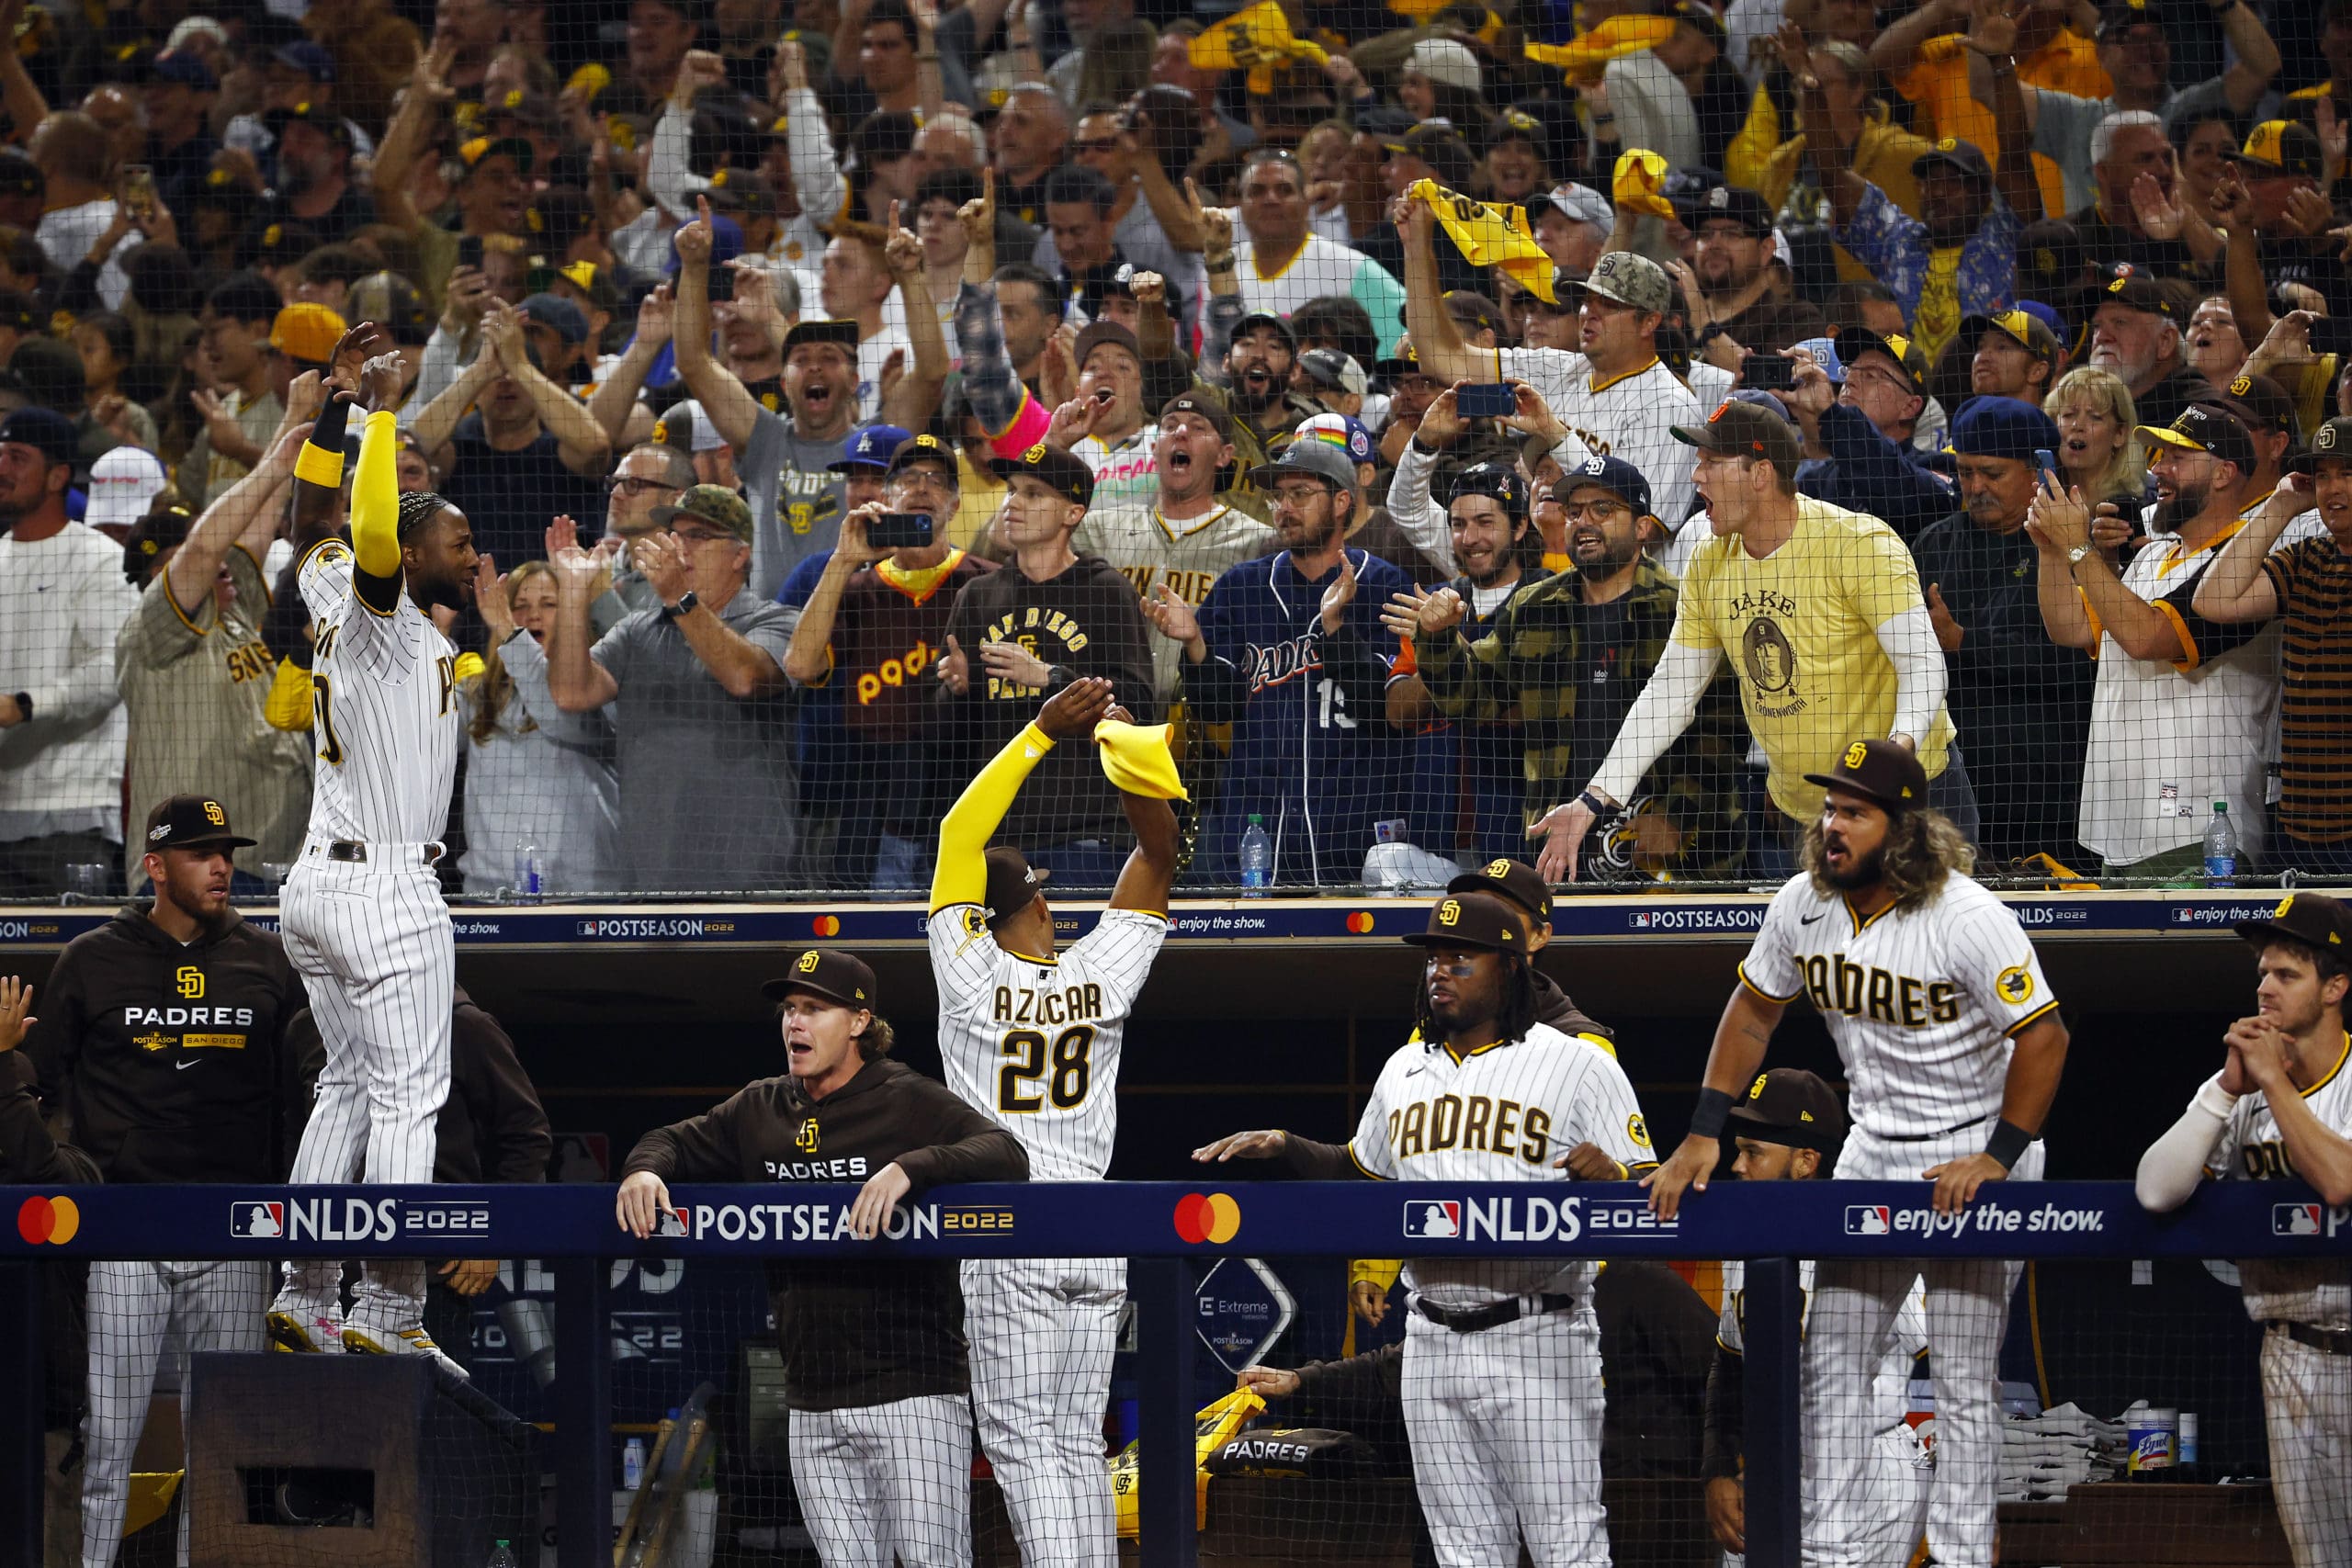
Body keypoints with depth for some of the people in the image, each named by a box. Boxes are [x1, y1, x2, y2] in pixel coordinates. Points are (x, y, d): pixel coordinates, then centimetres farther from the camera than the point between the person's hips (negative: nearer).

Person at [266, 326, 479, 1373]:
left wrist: (339, 402, 21)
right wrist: (382, 411, -26)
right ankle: (387, 1315, -14)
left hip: (316, 885, 9)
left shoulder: (335, 600, 11)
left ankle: (304, 1299, 12)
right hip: (386, 889, -9)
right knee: (407, 1098, -8)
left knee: (347, 1088, 14)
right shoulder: (384, 618, -12)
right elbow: (371, 531, -31)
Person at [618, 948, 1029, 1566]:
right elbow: (677, 1142, 25)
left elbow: (1009, 1157, -16)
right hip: (813, 1405, 6)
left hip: (913, 1394, -6)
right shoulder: (761, 1110, 14)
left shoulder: (909, 1103, -4)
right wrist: (646, 1169, 0)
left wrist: (910, 1166, -31)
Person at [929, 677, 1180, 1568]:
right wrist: (1120, 745, -3)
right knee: (1078, 1444, 9)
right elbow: (1160, 854, 7)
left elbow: (958, 836, -2)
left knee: (1024, 1444, -5)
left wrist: (1042, 734, -1)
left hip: (1008, 1244, -4)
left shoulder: (972, 982, -8)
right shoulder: (1100, 975, -1)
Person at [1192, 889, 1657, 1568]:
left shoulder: (1579, 1065, -3)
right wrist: (1286, 1147, 13)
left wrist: (1607, 1176, -28)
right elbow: (1362, 1171, 29)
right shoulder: (1405, 1071, 15)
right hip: (1433, 1343, 6)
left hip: (1537, 1340, -6)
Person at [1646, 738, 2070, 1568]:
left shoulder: (1970, 918, -22)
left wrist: (1999, 1158, -24)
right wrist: (1704, 1135, 3)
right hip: (1871, 1149, 6)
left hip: (1976, 1154, -6)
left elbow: (2042, 1035, -20)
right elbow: (1754, 1010, 9)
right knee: (1829, 1365, 5)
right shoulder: (1803, 904, -3)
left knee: (1964, 1379, -6)